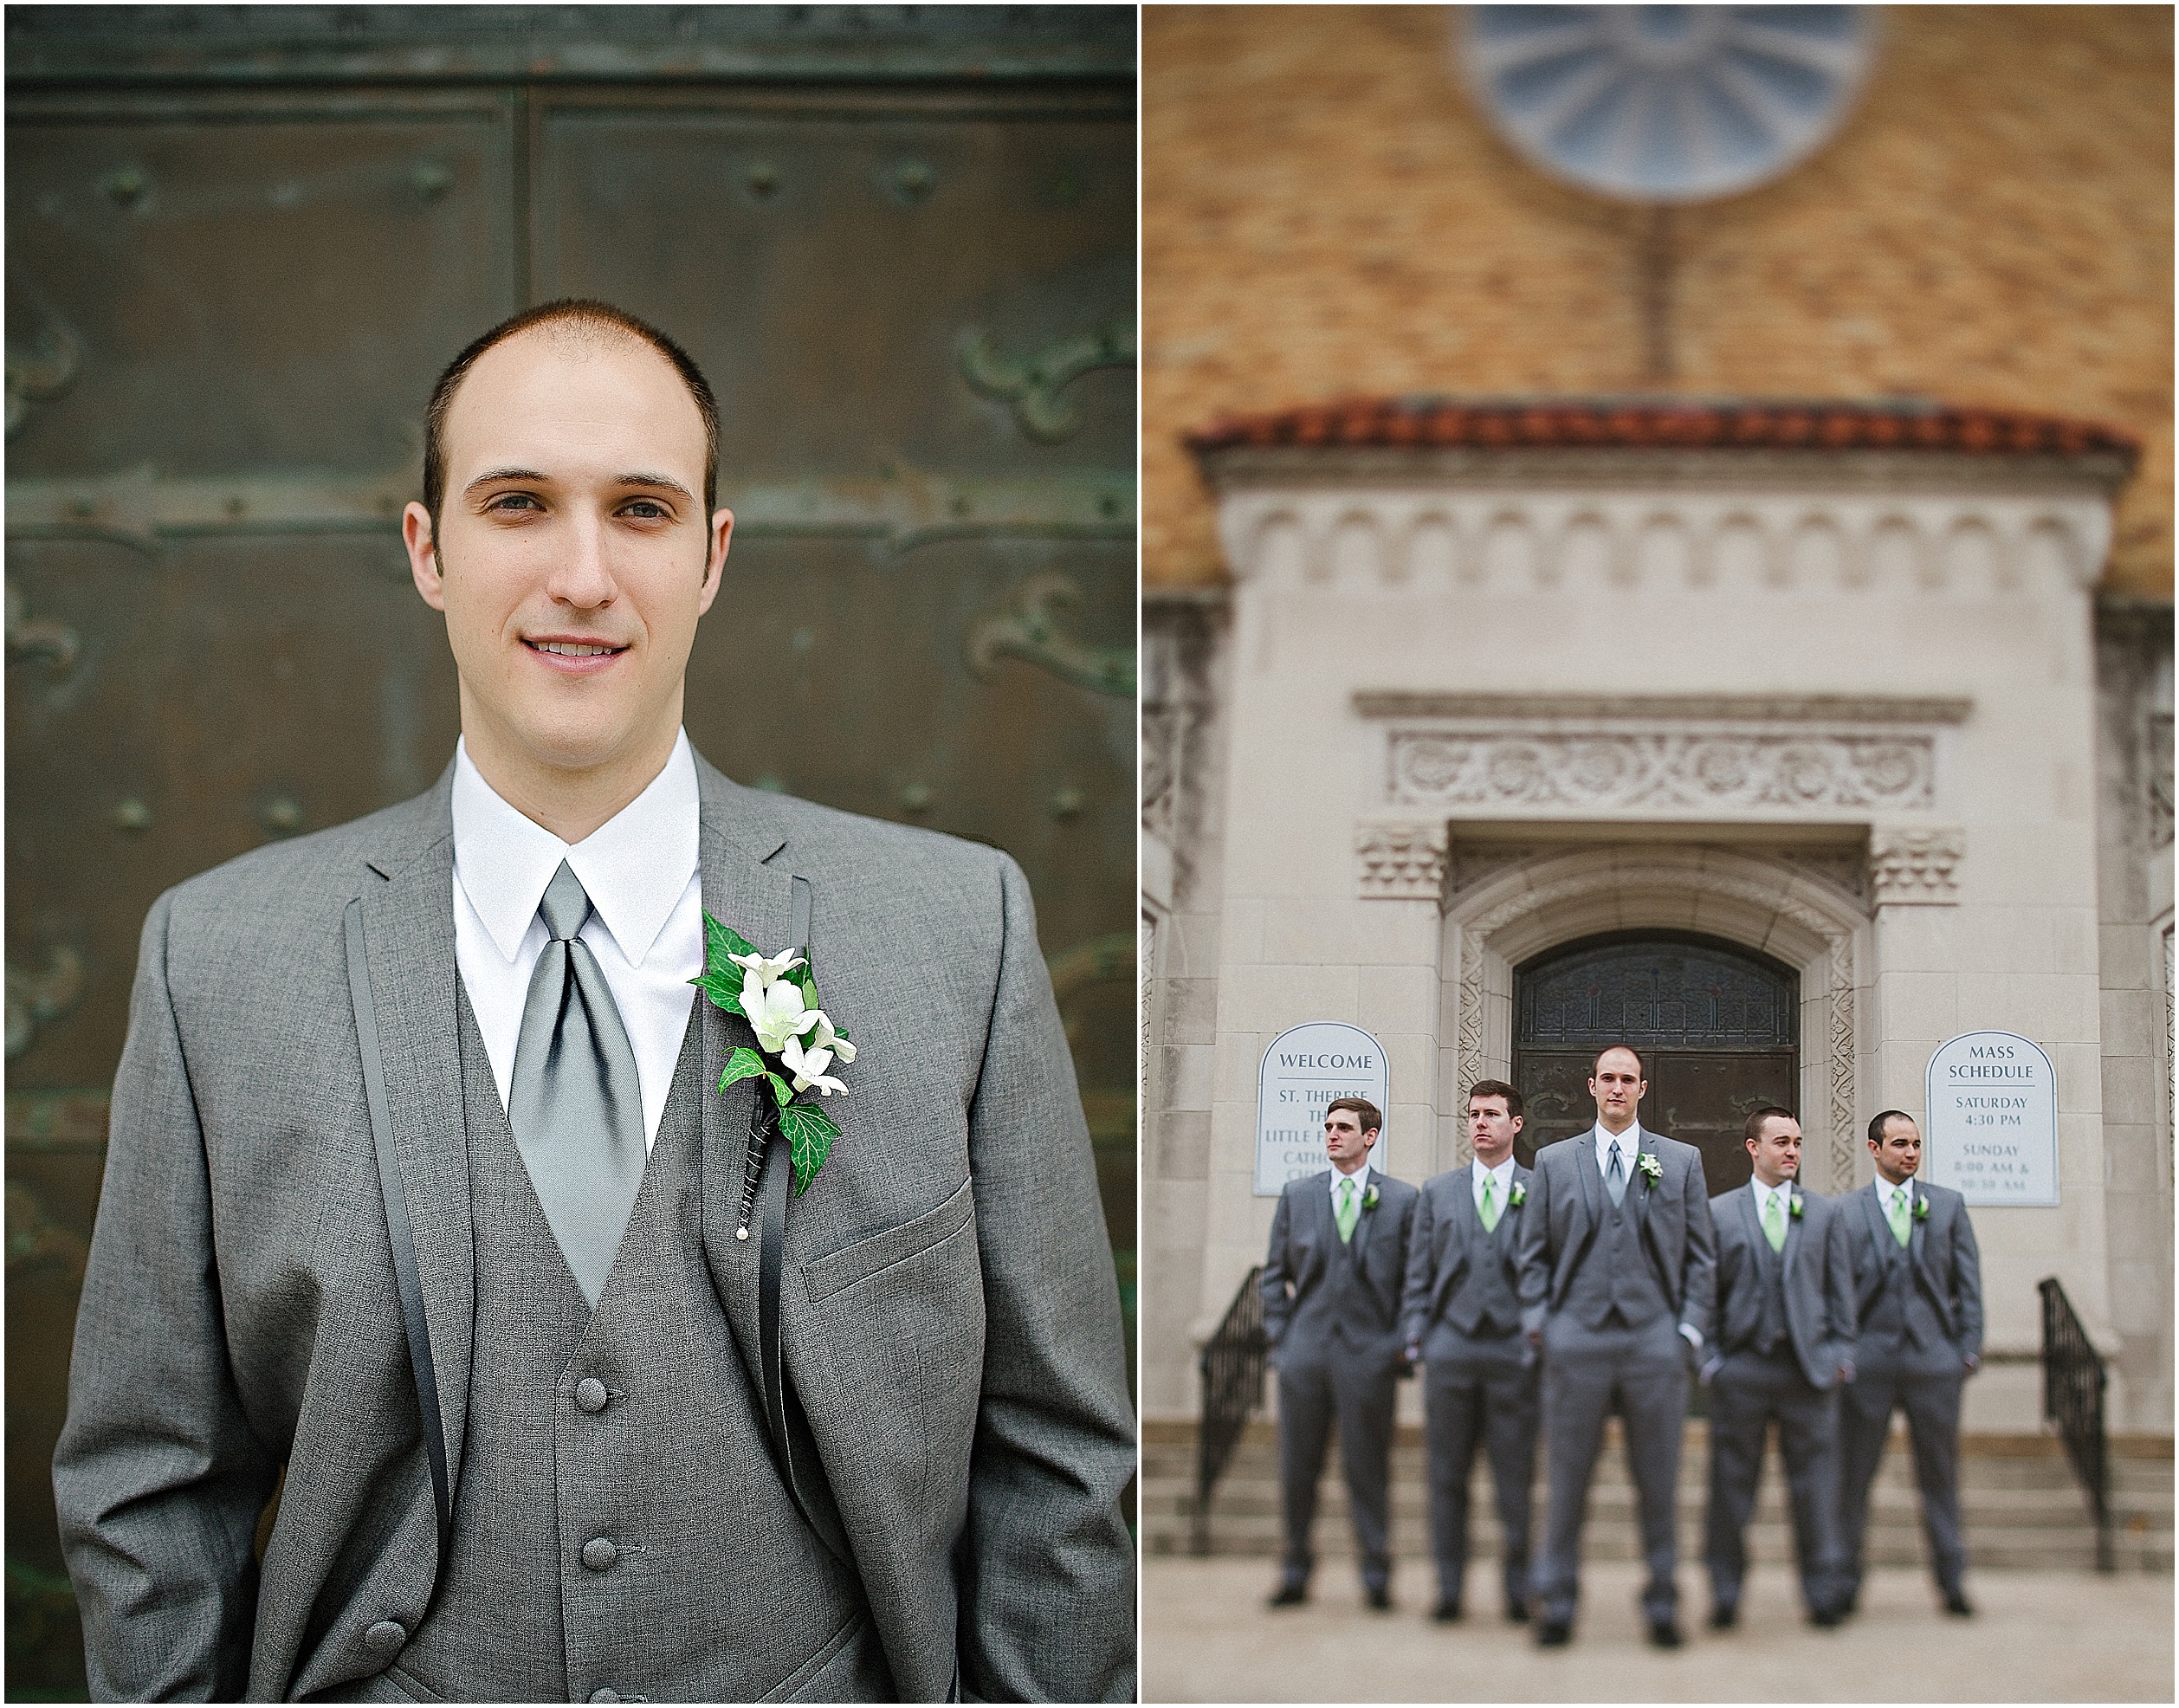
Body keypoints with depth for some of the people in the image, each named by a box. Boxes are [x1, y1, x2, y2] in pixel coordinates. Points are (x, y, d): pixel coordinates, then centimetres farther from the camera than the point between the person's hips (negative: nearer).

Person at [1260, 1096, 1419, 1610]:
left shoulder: (1402, 1200, 4)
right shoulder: (1297, 1195, 10)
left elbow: (1415, 1277, 5)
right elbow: (1275, 1273, 12)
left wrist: (1404, 1343, -3)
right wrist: (1278, 1336, 3)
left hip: (1368, 1354, -2)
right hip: (1304, 1351, 2)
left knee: (1368, 1470, 1)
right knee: (1297, 1470, 5)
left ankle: (1376, 1576, 10)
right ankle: (1295, 1572, 15)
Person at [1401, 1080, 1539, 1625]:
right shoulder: (1437, 1193, 14)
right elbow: (1419, 1274, 12)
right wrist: (1418, 1339, 3)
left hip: (1516, 1350, -2)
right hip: (1451, 1349, 2)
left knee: (1517, 1478, -1)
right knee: (1447, 1475, 4)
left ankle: (1518, 1589, 7)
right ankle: (1449, 1589, 10)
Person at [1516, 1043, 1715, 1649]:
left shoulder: (1682, 1161, 10)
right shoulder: (1553, 1162, 10)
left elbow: (1700, 1254, 9)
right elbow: (1534, 1254, 11)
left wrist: (1690, 1327, 0)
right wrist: (1537, 1323, 1)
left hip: (1655, 1342, 0)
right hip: (1576, 1342, 0)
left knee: (1658, 1484, 5)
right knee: (1567, 1481, 3)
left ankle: (1662, 1605, 14)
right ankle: (1555, 1604, 11)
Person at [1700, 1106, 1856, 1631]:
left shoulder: (1825, 1214, 11)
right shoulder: (1719, 1213, 7)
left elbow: (1841, 1289, 11)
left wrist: (1842, 1353, 3)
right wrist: (1710, 1355, -1)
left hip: (1809, 1366, 1)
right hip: (1741, 1366, -1)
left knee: (1815, 1482, 0)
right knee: (1731, 1483, 3)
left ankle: (1824, 1593, 8)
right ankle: (1725, 1594, 11)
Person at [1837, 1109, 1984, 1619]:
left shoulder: (1948, 1205, 10)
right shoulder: (1845, 1210, 6)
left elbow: (1968, 1282, 9)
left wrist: (1969, 1348, 1)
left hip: (1935, 1360, 1)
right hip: (1869, 1360, -1)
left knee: (1940, 1474, 4)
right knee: (1854, 1475, 3)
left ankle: (1951, 1580, 11)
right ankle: (1846, 1581, 11)